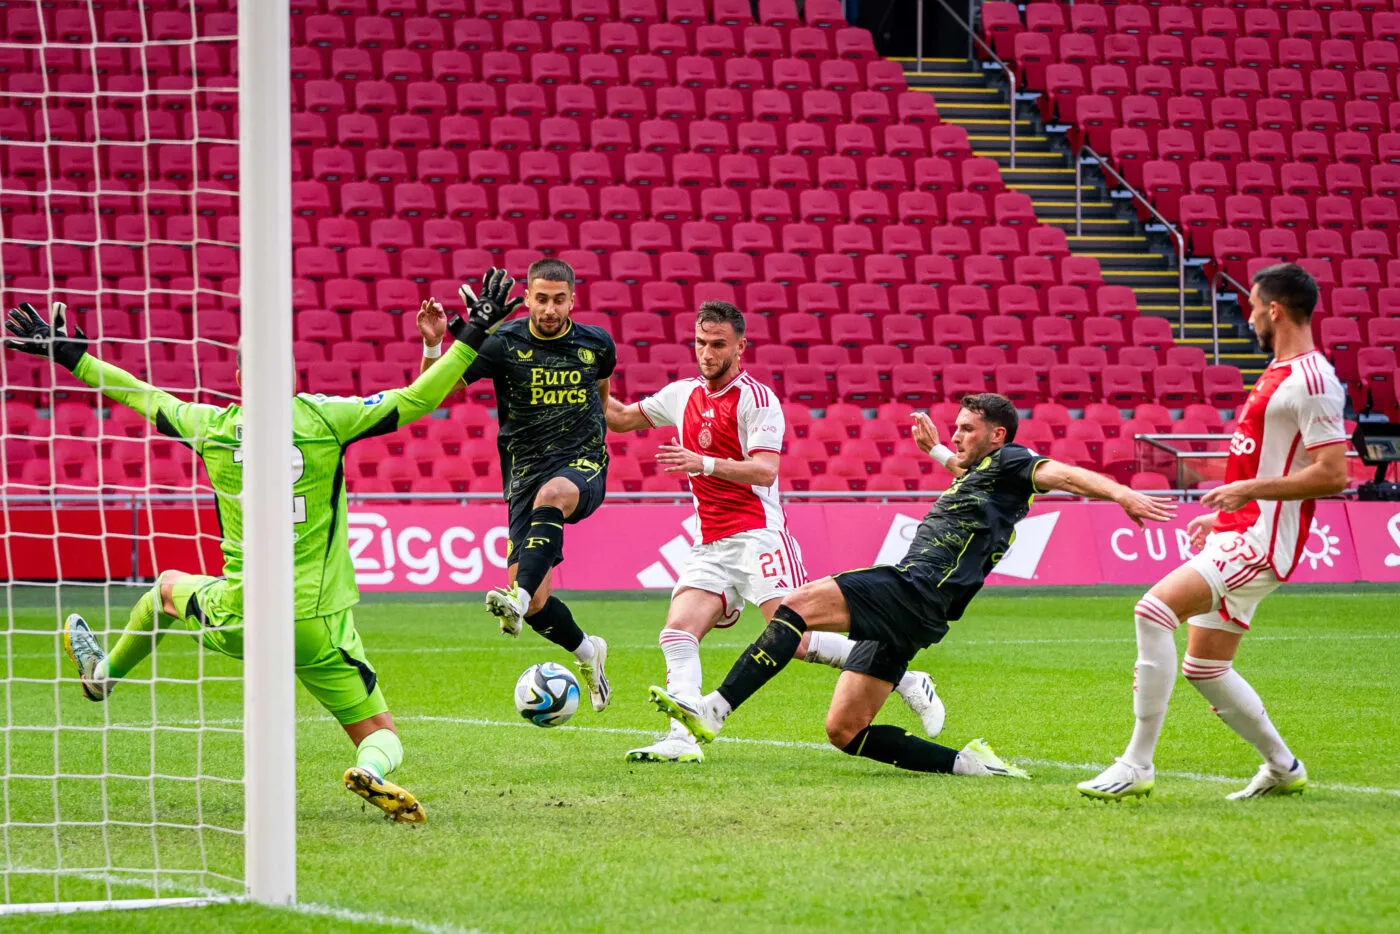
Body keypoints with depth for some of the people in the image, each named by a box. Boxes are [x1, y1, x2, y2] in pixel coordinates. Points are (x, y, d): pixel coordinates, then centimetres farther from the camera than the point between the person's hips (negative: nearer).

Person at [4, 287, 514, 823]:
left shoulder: (212, 427, -2)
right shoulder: (325, 418, -9)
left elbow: (142, 397, 12)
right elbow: (415, 400, -8)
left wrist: (71, 357, 25)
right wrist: (470, 340, 0)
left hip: (236, 619, 2)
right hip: (316, 626, -2)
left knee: (169, 588, 36)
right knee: (381, 736, 4)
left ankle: (103, 672, 58)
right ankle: (370, 771, -32)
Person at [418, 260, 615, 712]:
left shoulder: (596, 344, 3)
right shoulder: (504, 344, -6)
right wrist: (433, 347, -29)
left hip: (583, 464, -1)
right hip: (525, 470, 1)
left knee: (552, 494, -40)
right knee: (535, 606, -5)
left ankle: (518, 596, -54)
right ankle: (586, 651, 26)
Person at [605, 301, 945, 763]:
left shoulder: (756, 398, -5)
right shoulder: (683, 395, 16)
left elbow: (764, 470, -16)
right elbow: (622, 418, 30)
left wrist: (704, 463, -27)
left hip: (758, 533, -7)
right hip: (711, 546, 7)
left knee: (795, 640, -16)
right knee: (677, 633, -15)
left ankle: (904, 679, -3)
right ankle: (682, 738, -24)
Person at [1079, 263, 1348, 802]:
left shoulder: (1311, 380, -15)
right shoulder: (1278, 374, 17)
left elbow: (1333, 474, -21)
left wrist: (1250, 489, -22)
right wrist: (1224, 515, 22)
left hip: (1259, 543, -11)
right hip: (1239, 535, 11)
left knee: (1153, 610, -24)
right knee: (1204, 669, 15)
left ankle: (1137, 766, -23)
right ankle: (1283, 769, 31)